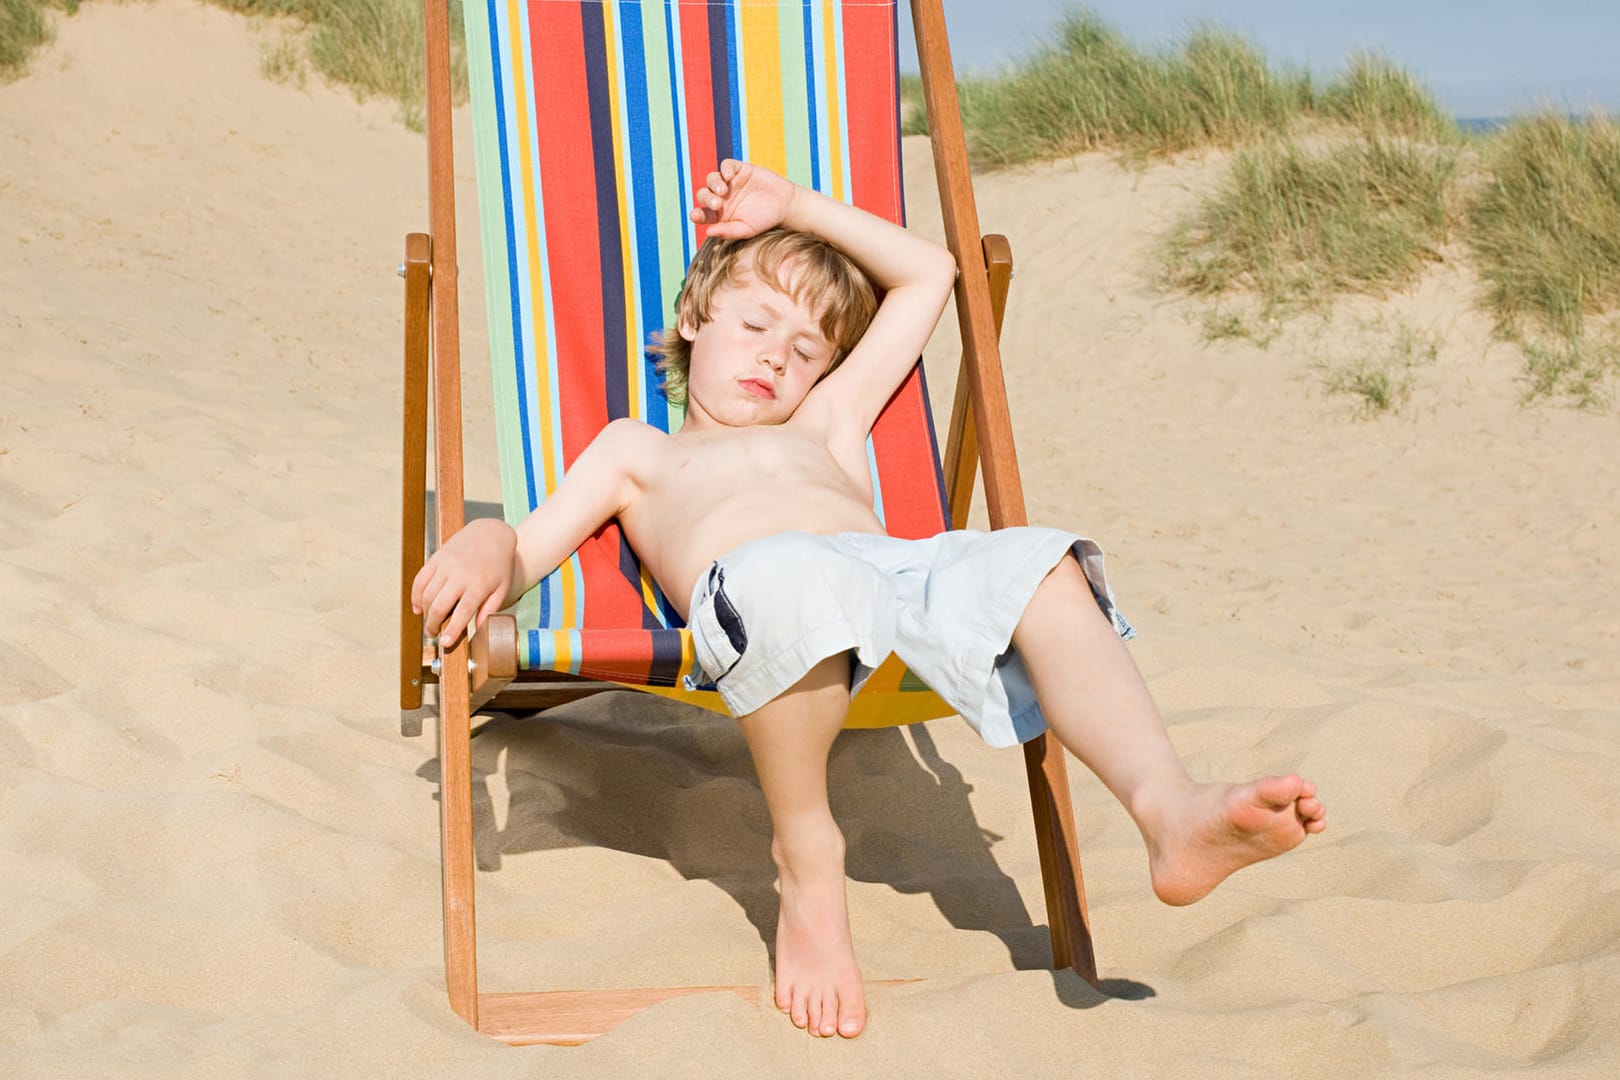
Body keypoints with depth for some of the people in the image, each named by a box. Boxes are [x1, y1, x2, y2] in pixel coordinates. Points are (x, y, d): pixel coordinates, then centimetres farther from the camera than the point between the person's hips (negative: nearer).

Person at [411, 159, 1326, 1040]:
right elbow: (526, 549, 25)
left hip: (903, 566, 4)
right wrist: (482, 551, 0)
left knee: (1044, 570, -27)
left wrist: (797, 208, 46)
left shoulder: (828, 426, 44)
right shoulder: (637, 451, 39)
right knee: (792, 578, -41)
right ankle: (807, 849, -22)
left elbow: (930, 272, 50)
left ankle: (1170, 808, -45)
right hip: (754, 576, -4)